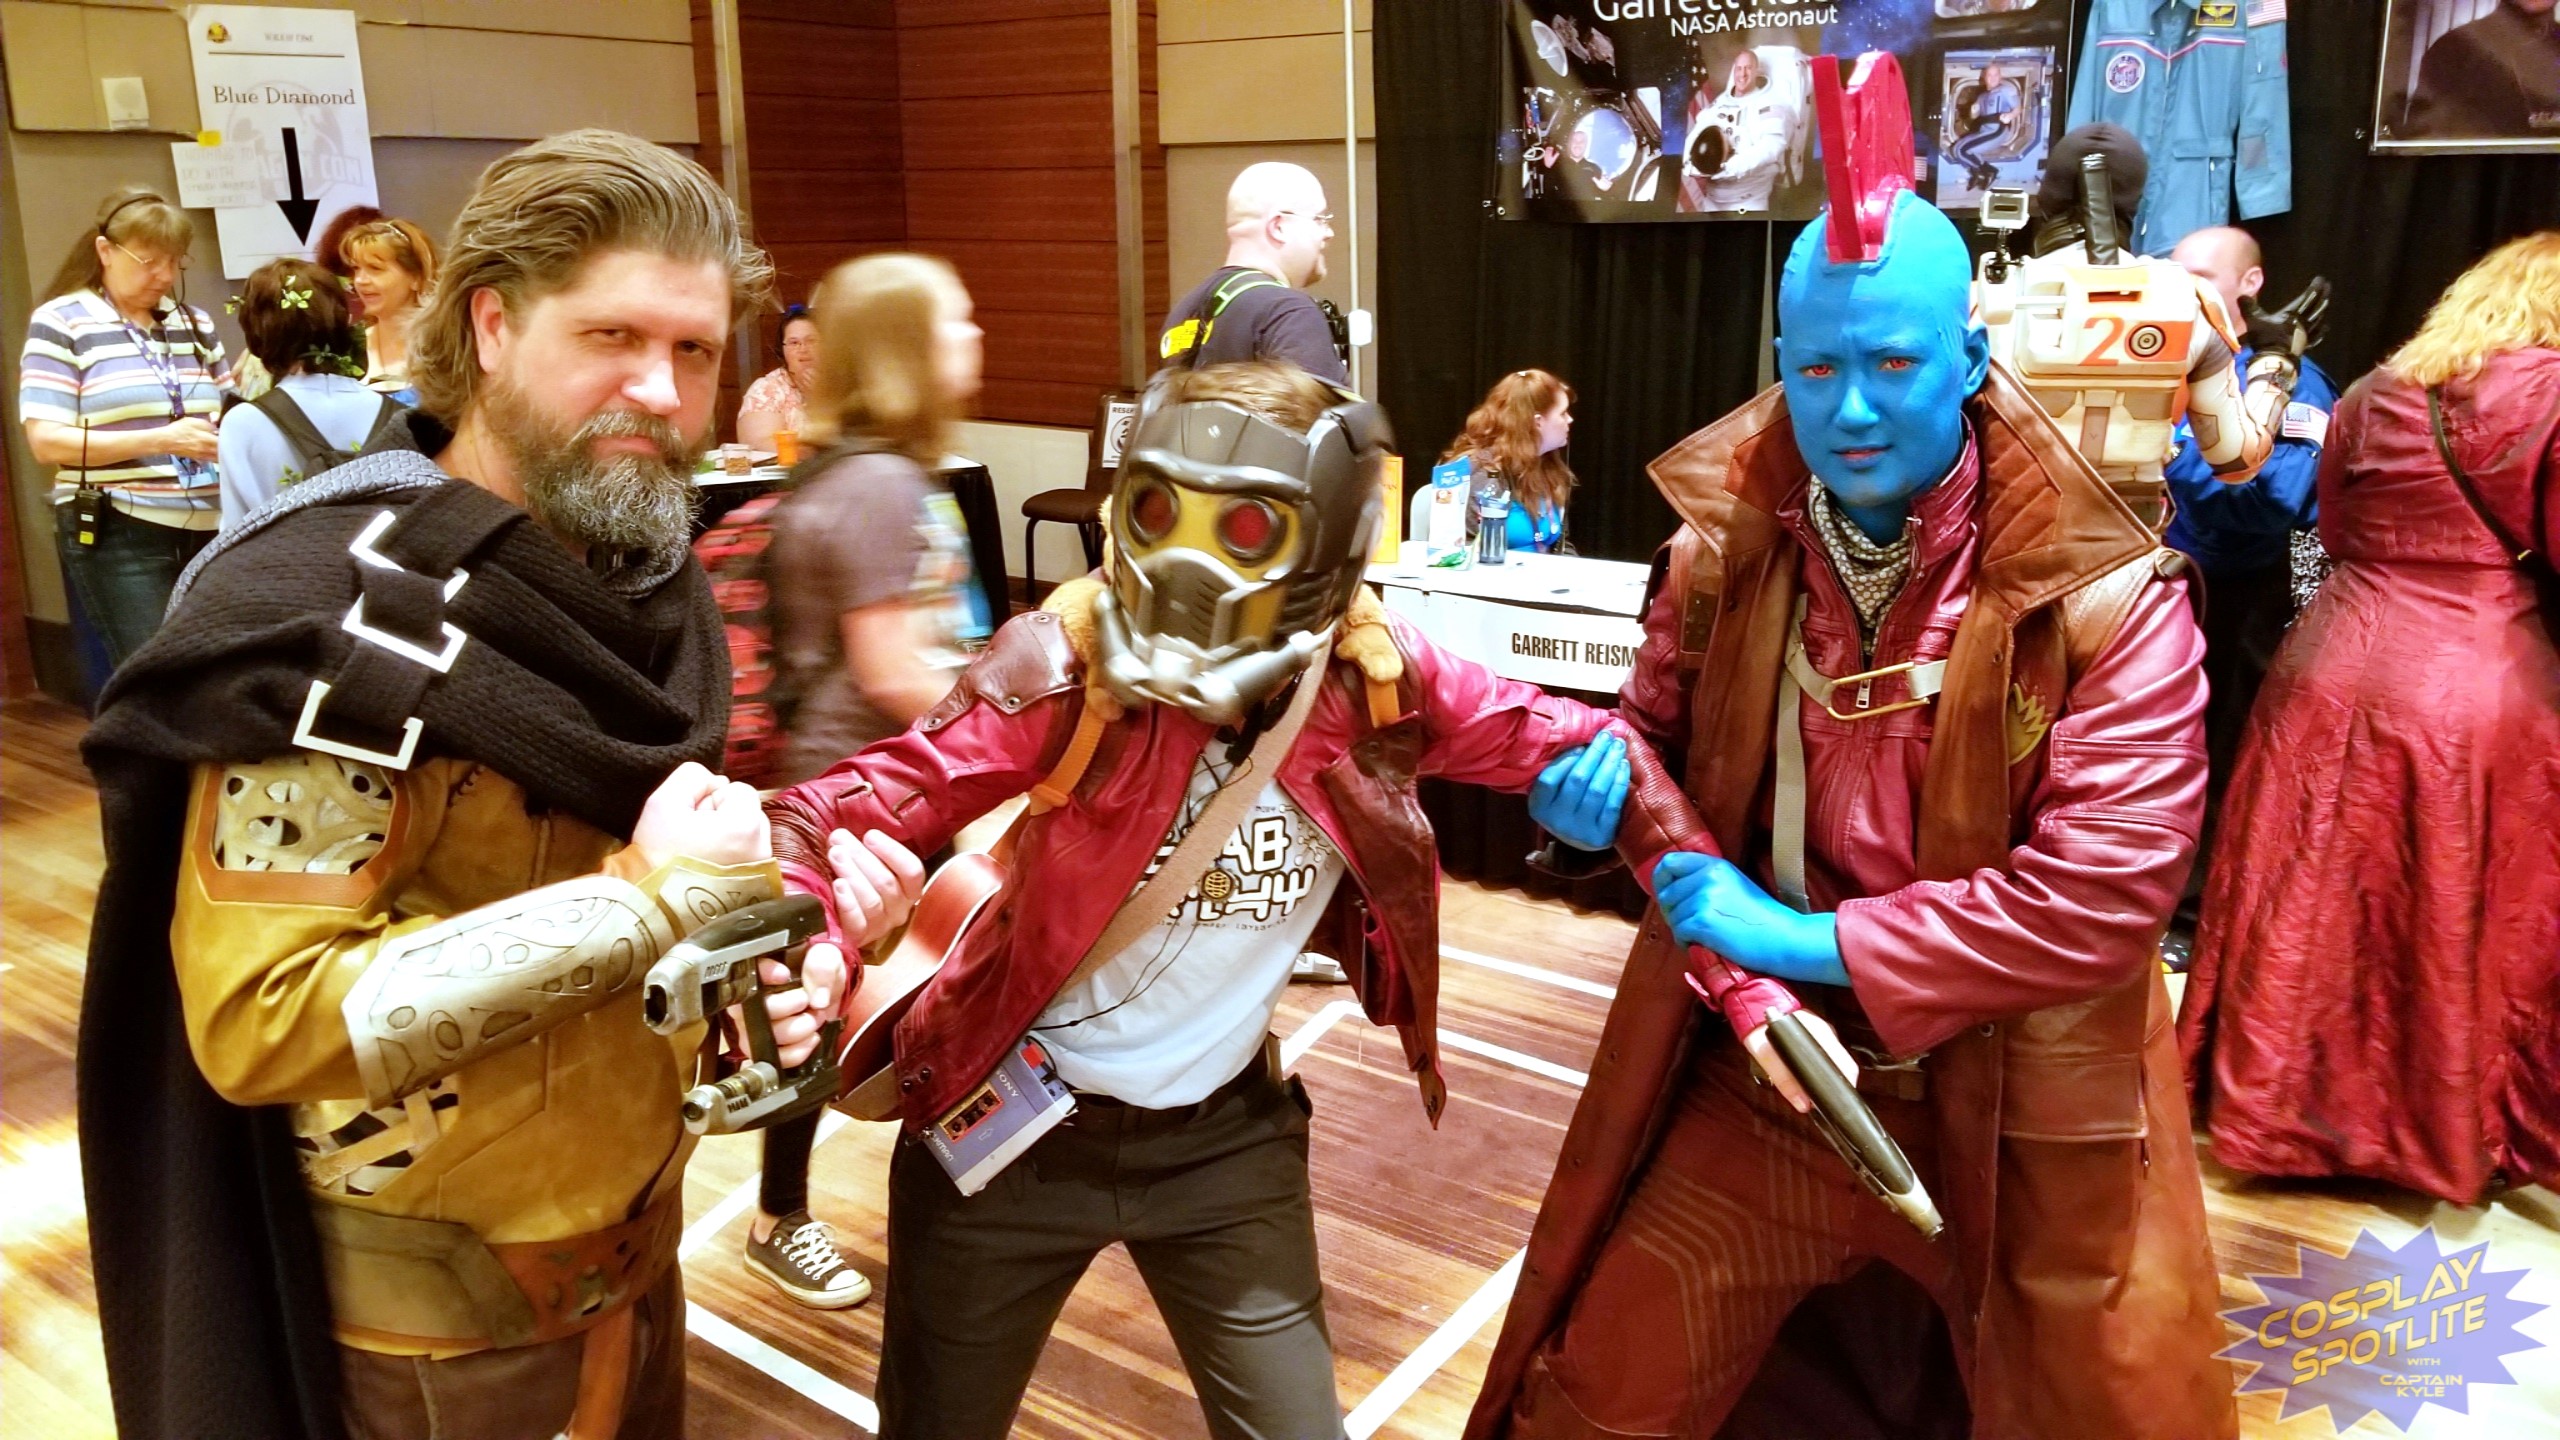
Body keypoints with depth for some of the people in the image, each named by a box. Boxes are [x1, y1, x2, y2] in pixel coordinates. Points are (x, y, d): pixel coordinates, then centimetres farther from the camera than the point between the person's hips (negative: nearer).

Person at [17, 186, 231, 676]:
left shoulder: (196, 324, 16)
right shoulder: (60, 322, 0)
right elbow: (46, 441, -8)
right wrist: (159, 440, -18)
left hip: (210, 531, 5)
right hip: (118, 536, -5)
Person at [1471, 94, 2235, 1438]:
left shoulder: (2106, 598, -17)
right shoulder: (1724, 548, -6)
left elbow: (2104, 895, -21)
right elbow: (1663, 728, 8)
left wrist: (1815, 939, -22)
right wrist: (1610, 777, -16)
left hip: (2017, 1108, -2)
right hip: (1758, 1066, 3)